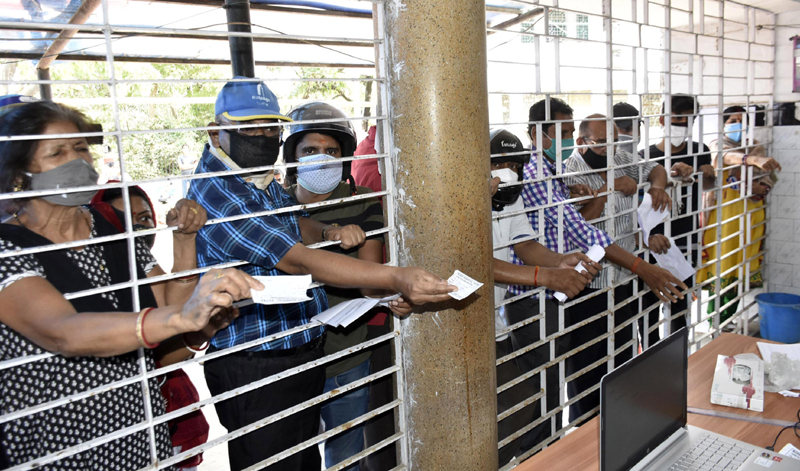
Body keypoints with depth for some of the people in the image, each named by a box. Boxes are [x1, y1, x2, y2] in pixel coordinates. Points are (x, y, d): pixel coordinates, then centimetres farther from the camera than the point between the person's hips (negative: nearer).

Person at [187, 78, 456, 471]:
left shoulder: (262, 177, 6)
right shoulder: (217, 196, -24)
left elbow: (295, 225, 18)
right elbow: (299, 261, -30)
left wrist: (328, 231, -7)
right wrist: (397, 279, -38)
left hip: (303, 353, 9)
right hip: (256, 369, -9)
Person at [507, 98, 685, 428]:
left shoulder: (564, 170, 11)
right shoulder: (532, 175, -17)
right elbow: (578, 230, -23)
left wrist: (648, 191, 5)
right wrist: (641, 268, -23)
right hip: (537, 302, -9)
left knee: (594, 386, 18)